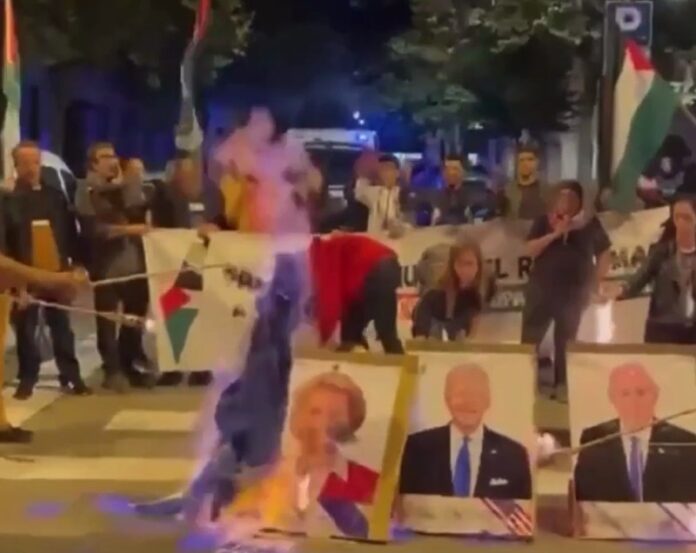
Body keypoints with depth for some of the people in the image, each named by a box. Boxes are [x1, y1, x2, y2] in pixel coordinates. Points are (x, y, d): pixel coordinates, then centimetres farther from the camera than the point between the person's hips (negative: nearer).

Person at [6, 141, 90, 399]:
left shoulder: (56, 196, 9)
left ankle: (70, 377, 14)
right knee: (26, 329, 4)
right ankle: (27, 379, 13)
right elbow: (6, 239, -5)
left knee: (62, 326, 8)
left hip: (57, 271, 3)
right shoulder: (9, 199, -2)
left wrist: (76, 263, 3)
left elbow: (70, 232, 10)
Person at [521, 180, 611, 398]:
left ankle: (561, 386, 16)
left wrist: (596, 282, -1)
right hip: (542, 289, 0)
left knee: (565, 343, 8)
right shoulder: (543, 221, 3)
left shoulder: (590, 223, 2)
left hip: (574, 292, 0)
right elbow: (530, 250, -7)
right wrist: (555, 233, -16)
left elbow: (604, 254, 6)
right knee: (529, 340, 0)